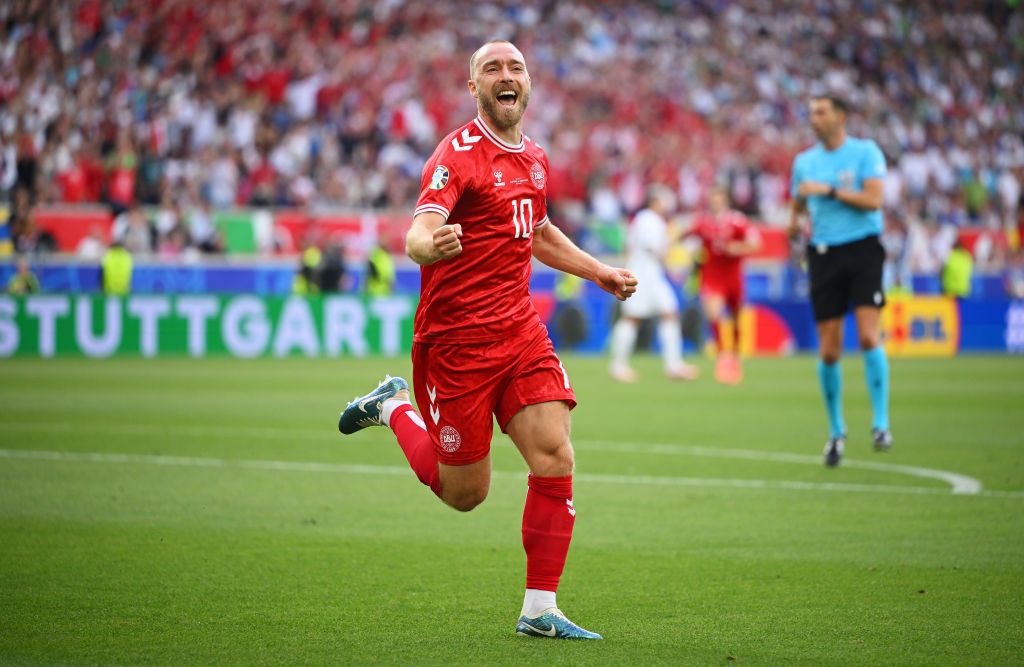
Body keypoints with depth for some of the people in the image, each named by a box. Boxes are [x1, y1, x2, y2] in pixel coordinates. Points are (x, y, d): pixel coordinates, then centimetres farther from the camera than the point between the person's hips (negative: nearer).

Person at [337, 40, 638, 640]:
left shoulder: (535, 159, 12)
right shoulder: (458, 154, -12)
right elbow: (418, 234, -27)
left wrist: (600, 272, 25)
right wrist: (431, 246, -50)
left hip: (521, 332, 6)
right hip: (457, 338, -6)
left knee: (556, 461, -10)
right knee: (465, 493, 4)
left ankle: (540, 611, -2)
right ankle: (395, 409, 31)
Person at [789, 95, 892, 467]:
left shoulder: (866, 152, -1)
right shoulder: (804, 161, 12)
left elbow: (873, 199, -13)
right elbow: (797, 205, 22)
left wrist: (828, 190, -16)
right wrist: (795, 224, 0)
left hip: (863, 249, -4)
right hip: (824, 255, 4)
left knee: (869, 336, -17)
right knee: (828, 350, 1)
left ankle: (881, 424, -10)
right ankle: (836, 432, 15)